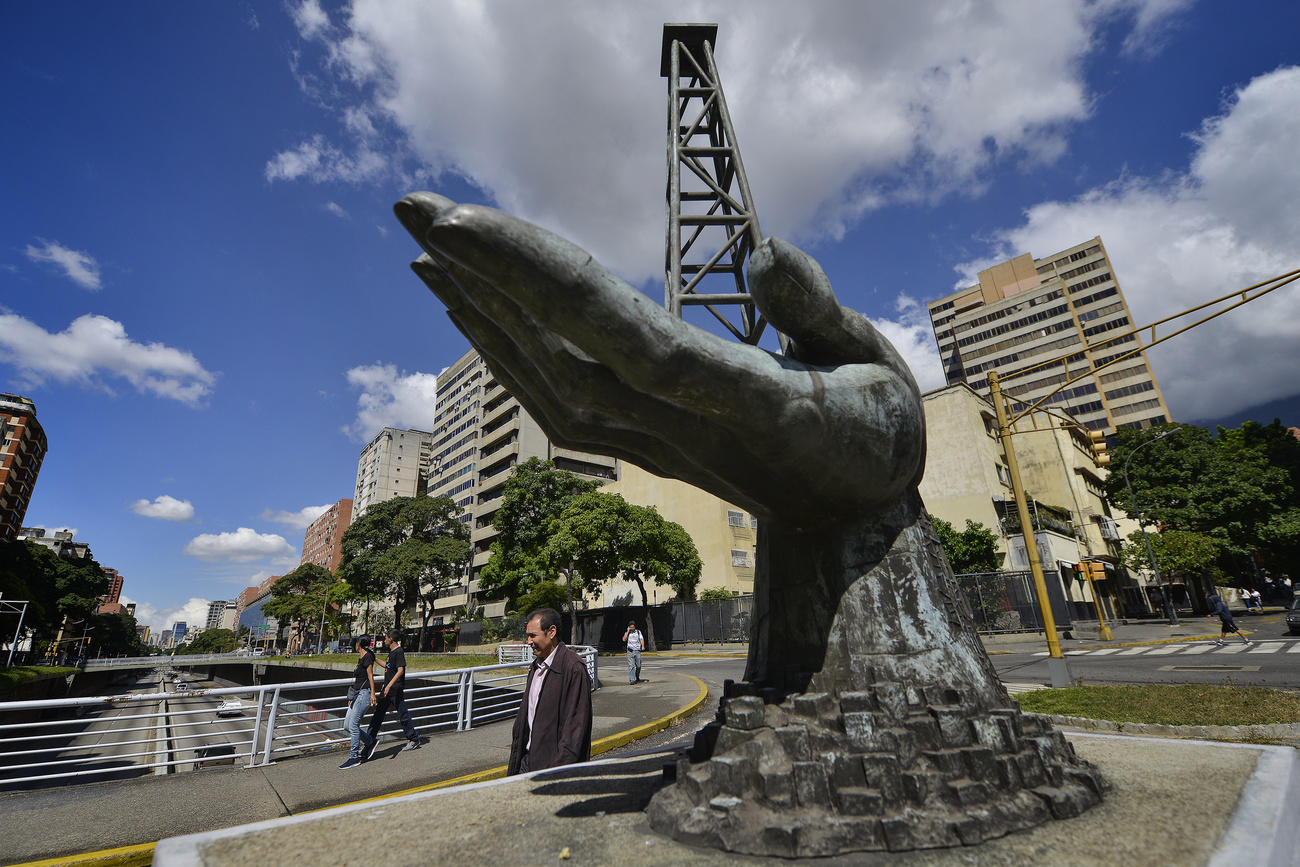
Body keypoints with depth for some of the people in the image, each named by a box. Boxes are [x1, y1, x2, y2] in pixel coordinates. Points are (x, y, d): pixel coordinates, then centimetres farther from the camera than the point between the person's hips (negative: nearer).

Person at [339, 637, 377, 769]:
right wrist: (351, 697, 25)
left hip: (364, 694, -9)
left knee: (353, 725, -9)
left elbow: (370, 676, -13)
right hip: (357, 694, 9)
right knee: (347, 725, 7)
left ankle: (354, 757, 0)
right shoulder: (360, 658, 18)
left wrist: (372, 693, -18)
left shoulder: (367, 656, -9)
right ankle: (370, 743, 20)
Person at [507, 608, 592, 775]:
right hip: (527, 760, 7)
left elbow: (576, 725, -17)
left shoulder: (574, 668, -16)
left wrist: (559, 771, -16)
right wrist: (514, 761, 15)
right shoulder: (536, 665, 11)